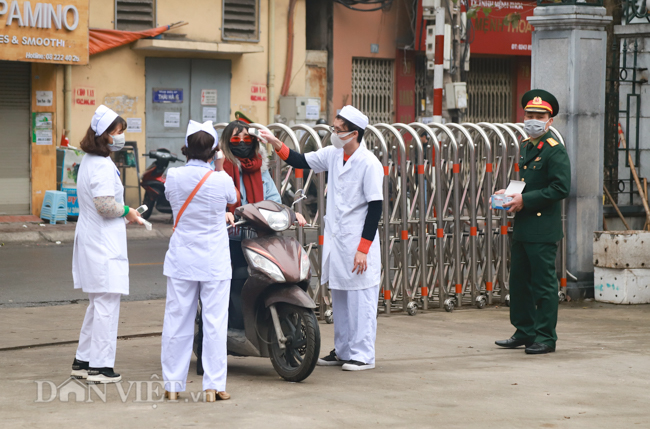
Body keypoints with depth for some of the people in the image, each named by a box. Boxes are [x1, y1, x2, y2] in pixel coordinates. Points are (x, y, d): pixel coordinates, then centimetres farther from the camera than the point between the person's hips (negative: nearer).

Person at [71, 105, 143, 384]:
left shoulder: (88, 162, 15)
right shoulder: (103, 166, -18)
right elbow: (106, 205, -25)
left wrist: (123, 214, 14)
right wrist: (127, 211, -8)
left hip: (90, 241, 11)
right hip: (105, 245, -11)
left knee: (97, 304, 19)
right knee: (107, 305, -5)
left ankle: (83, 361, 23)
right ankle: (100, 367, -2)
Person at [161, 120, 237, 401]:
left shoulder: (173, 176, -7)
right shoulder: (221, 181, -13)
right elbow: (234, 200, 8)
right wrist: (220, 167, 15)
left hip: (181, 260, 3)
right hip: (214, 262, -2)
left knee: (177, 320, 8)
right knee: (215, 323, 2)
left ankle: (172, 385, 11)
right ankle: (213, 386, 1)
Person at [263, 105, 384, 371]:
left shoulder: (369, 164, -14)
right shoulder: (332, 154, 7)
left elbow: (376, 207, -14)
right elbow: (301, 162, 19)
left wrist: (363, 249, -17)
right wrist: (277, 144, 4)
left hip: (358, 242, -7)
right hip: (335, 239, 7)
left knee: (360, 299, -4)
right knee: (339, 299, 13)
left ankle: (363, 354, 3)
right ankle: (342, 350, 23)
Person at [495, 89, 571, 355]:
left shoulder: (554, 151, -12)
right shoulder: (525, 146, 15)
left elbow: (561, 188, -19)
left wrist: (525, 200, -19)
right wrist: (509, 193, 8)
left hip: (543, 230, -9)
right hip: (522, 227, 9)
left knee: (544, 284, -3)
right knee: (519, 282, 14)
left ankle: (545, 337, 4)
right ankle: (524, 333, 25)